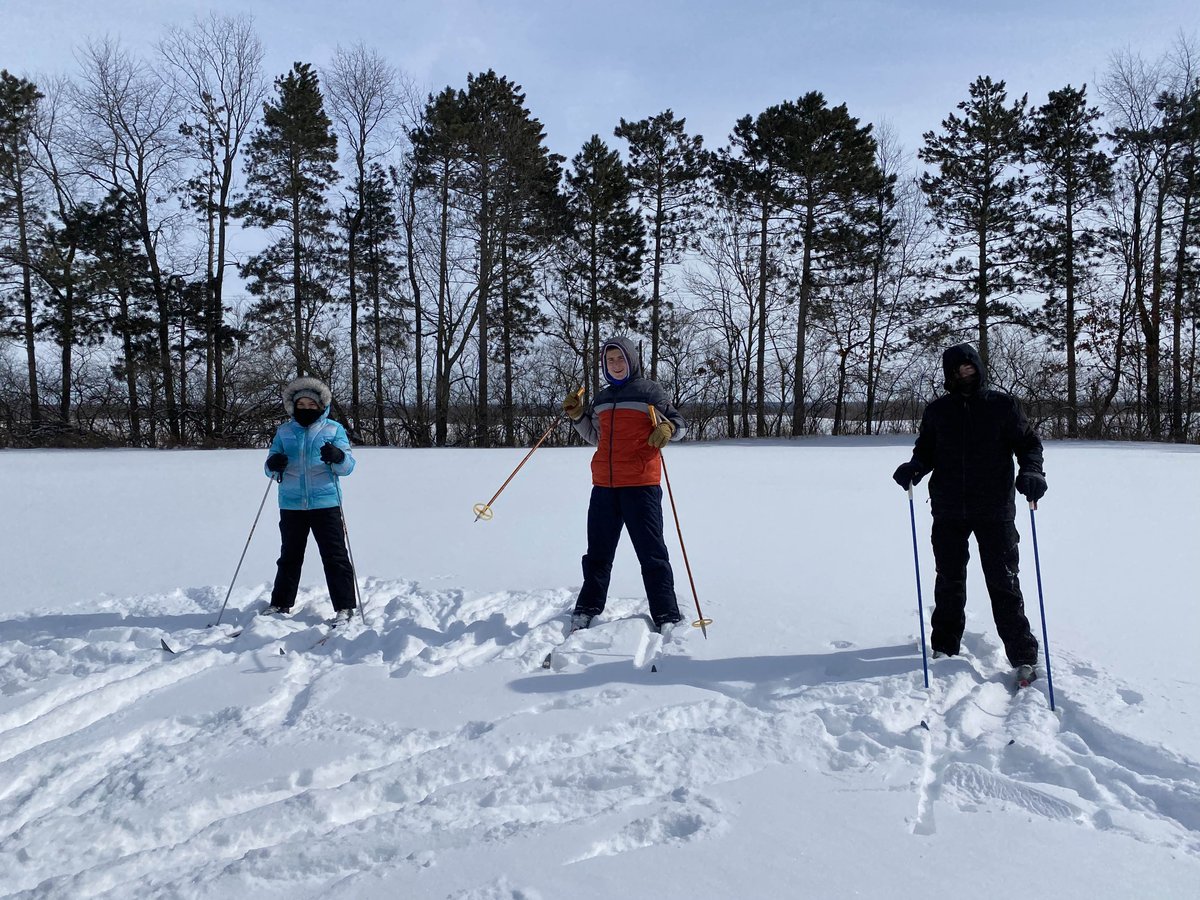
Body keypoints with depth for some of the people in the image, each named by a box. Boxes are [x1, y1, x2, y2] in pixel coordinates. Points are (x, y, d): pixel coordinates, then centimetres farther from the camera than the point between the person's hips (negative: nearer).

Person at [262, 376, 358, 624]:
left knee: (335, 556, -3)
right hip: (291, 505, 3)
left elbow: (348, 466, -3)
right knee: (289, 557, 15)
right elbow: (271, 467, 9)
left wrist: (337, 457, -26)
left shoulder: (334, 429, 2)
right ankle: (280, 603, 27)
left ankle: (344, 607, 1)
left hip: (325, 503, -3)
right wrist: (273, 464, -15)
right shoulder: (284, 432, 9)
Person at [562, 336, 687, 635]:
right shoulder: (601, 399, 16)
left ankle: (666, 616, 5)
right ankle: (587, 609, 25)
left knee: (651, 553, -2)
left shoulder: (650, 391, 1)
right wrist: (578, 415, 13)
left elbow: (677, 422, 4)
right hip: (603, 485, 5)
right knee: (598, 551, 14)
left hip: (641, 484, -5)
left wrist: (667, 428, -18)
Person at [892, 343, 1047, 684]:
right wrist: (913, 468, -8)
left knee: (1004, 583, -1)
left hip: (995, 511, -2)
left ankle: (1023, 656, 7)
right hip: (948, 512, 2)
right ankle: (944, 647, 25)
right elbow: (926, 451, 14)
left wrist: (1031, 471, -15)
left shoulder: (1003, 405, 3)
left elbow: (1028, 442, 5)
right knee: (949, 581, 11)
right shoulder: (937, 411, 8)